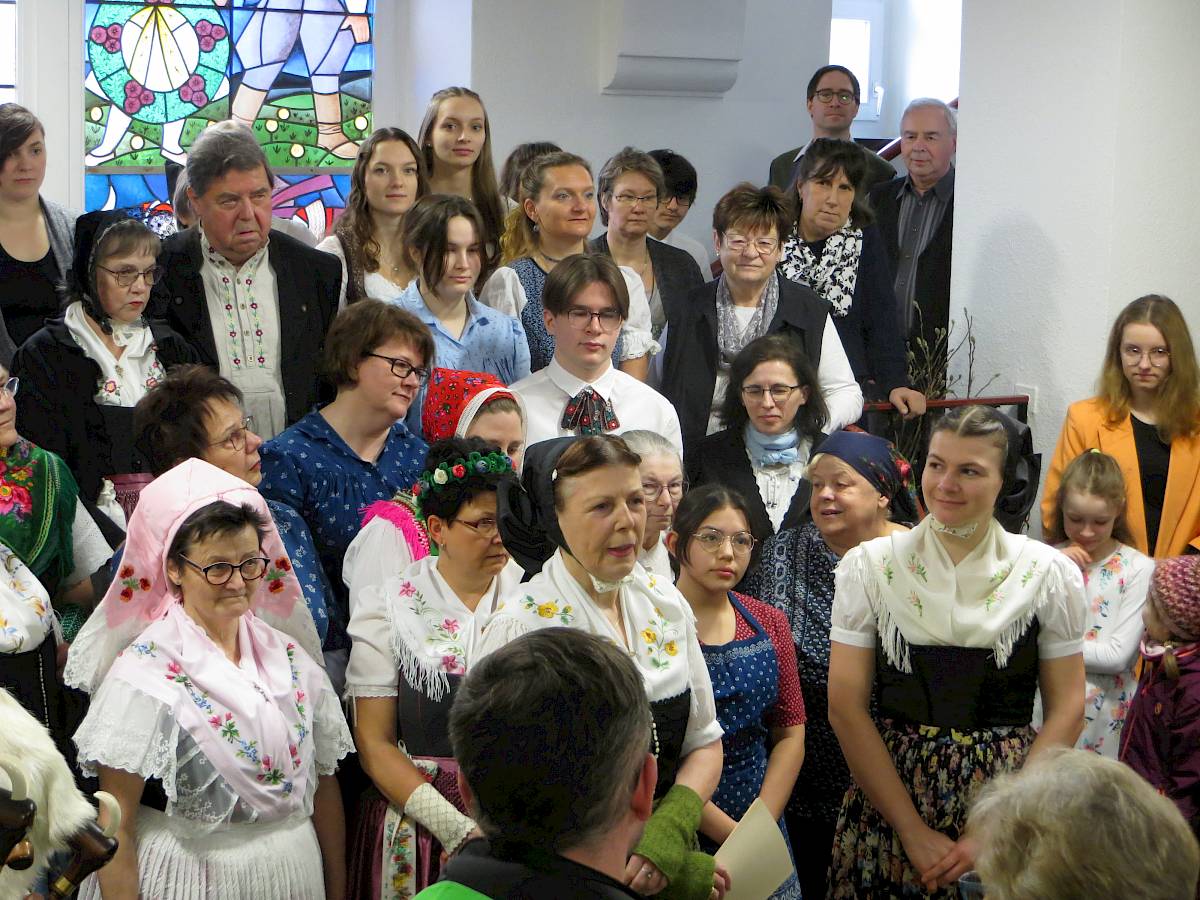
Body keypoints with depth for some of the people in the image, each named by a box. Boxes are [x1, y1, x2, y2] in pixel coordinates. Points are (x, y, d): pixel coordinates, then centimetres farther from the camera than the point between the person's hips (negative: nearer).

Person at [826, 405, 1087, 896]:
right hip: (887, 807, 0)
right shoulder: (869, 565, -2)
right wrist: (914, 833, -10)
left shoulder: (1049, 574, -1)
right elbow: (846, 708, -5)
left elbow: (1066, 711, -2)